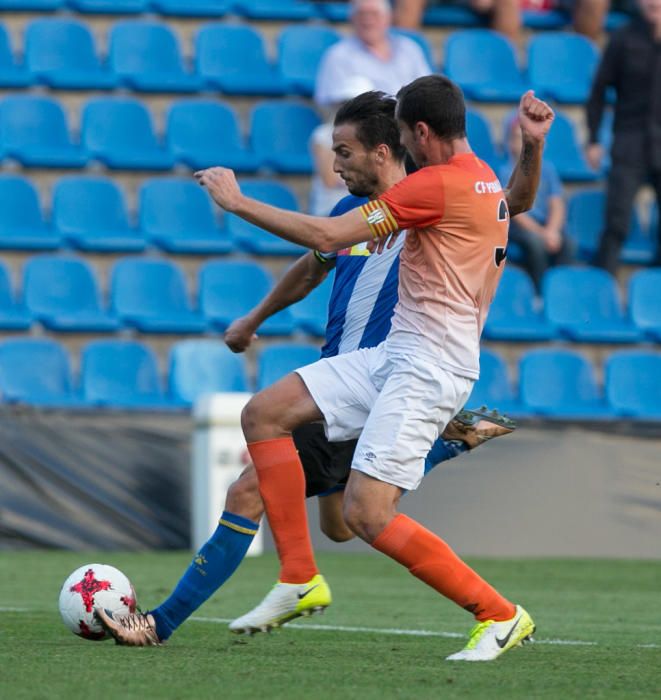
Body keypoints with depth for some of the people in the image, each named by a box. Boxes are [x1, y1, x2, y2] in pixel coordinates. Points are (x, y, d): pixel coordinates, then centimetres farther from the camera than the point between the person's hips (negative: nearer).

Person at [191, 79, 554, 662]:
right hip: (395, 354, 11)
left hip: (429, 367, -11)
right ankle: (301, 580, 7)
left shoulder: (438, 184, -16)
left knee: (367, 514, -17)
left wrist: (237, 202, -7)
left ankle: (500, 615, -4)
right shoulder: (488, 184, 12)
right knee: (264, 413, 4)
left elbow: (327, 236, -15)